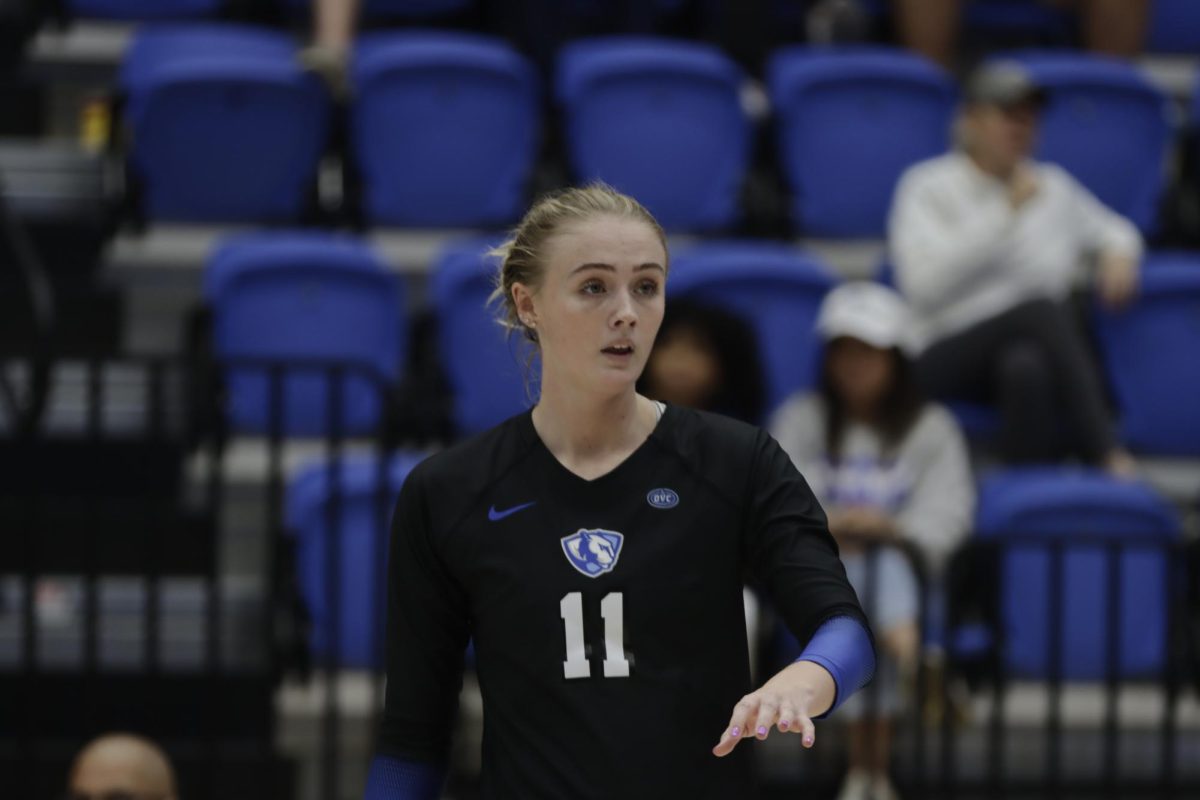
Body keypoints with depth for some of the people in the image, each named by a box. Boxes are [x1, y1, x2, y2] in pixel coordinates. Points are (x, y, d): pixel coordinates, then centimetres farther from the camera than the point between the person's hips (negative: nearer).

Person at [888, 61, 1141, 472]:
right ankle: (1106, 455, -42)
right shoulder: (927, 187, 2)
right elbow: (925, 287, -15)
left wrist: (1118, 254, 7)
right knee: (1040, 309, -35)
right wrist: (1005, 213, -15)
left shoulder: (1052, 186, 15)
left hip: (1039, 351, 4)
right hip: (948, 357, -4)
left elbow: (1112, 229, 33)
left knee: (1025, 366, -36)